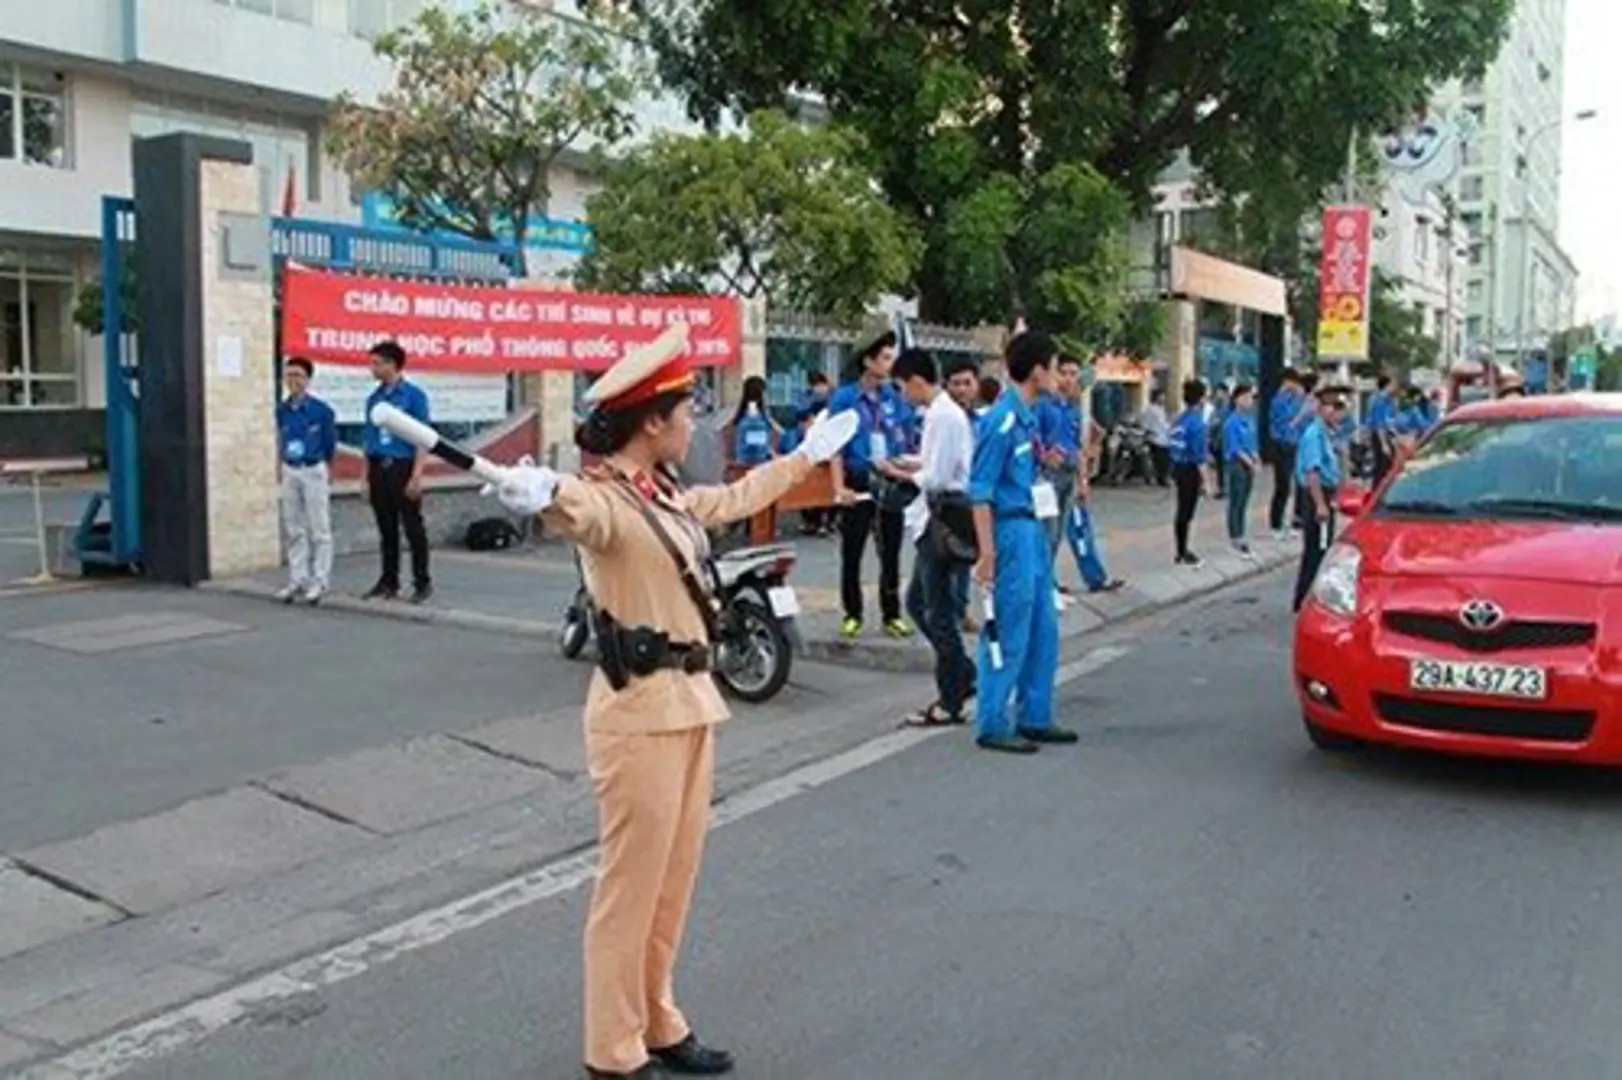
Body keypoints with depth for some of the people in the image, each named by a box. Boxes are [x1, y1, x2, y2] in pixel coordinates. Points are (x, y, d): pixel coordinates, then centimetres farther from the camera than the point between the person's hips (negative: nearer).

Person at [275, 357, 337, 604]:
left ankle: (320, 581, 5)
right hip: (290, 472, 5)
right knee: (294, 529, 10)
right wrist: (284, 467, 14)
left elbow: (330, 443, -1)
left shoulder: (321, 410, -11)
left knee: (319, 529, 0)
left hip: (314, 472, -5)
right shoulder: (282, 410, 2)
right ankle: (297, 579, 18)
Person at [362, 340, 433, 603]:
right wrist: (367, 477, 11)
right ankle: (389, 581, 18)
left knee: (413, 528, -1)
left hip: (403, 467, -6)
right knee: (386, 529, 10)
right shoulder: (374, 398, 12)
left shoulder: (413, 395, -5)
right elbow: (369, 440, 16)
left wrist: (416, 475, -16)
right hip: (379, 469, 6)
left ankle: (422, 583, 6)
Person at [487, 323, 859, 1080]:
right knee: (632, 886, 1)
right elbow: (578, 511, -41)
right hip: (640, 710, -9)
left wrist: (809, 454, 44)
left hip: (691, 701, 9)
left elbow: (738, 498, 31)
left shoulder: (669, 497, 11)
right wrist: (541, 496, -66)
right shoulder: (605, 500, -16)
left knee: (674, 879, 17)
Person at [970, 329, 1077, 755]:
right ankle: (992, 725, 7)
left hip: (1033, 529, 10)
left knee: (1043, 632, 15)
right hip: (1011, 531, -10)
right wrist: (987, 553, -20)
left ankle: (1035, 718, 25)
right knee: (1009, 635, -3)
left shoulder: (1028, 416, 11)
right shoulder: (1001, 420, -16)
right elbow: (980, 491, -18)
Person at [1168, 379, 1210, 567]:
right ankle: (1183, 554, 6)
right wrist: (1204, 480, -15)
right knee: (1186, 513, -1)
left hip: (1178, 468, 8)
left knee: (1182, 511, 16)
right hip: (1190, 470, -8)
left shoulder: (1179, 419, 7)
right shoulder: (1197, 422, -18)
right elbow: (1199, 455, -19)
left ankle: (1182, 550, 24)